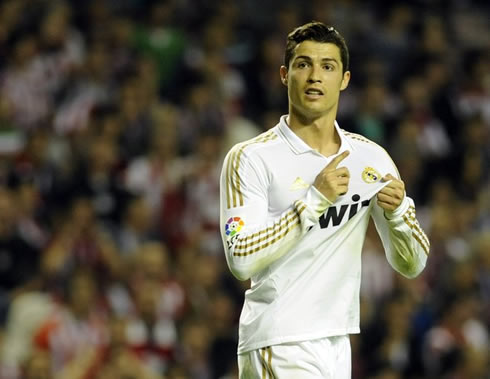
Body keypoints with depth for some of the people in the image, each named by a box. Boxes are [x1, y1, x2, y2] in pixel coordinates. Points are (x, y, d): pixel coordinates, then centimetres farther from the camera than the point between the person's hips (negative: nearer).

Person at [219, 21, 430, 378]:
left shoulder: (372, 158, 8)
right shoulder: (250, 158, -6)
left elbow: (411, 265, 7)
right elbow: (242, 259, -18)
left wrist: (397, 211, -13)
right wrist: (314, 200, -22)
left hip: (338, 347, 6)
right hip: (280, 348, -6)